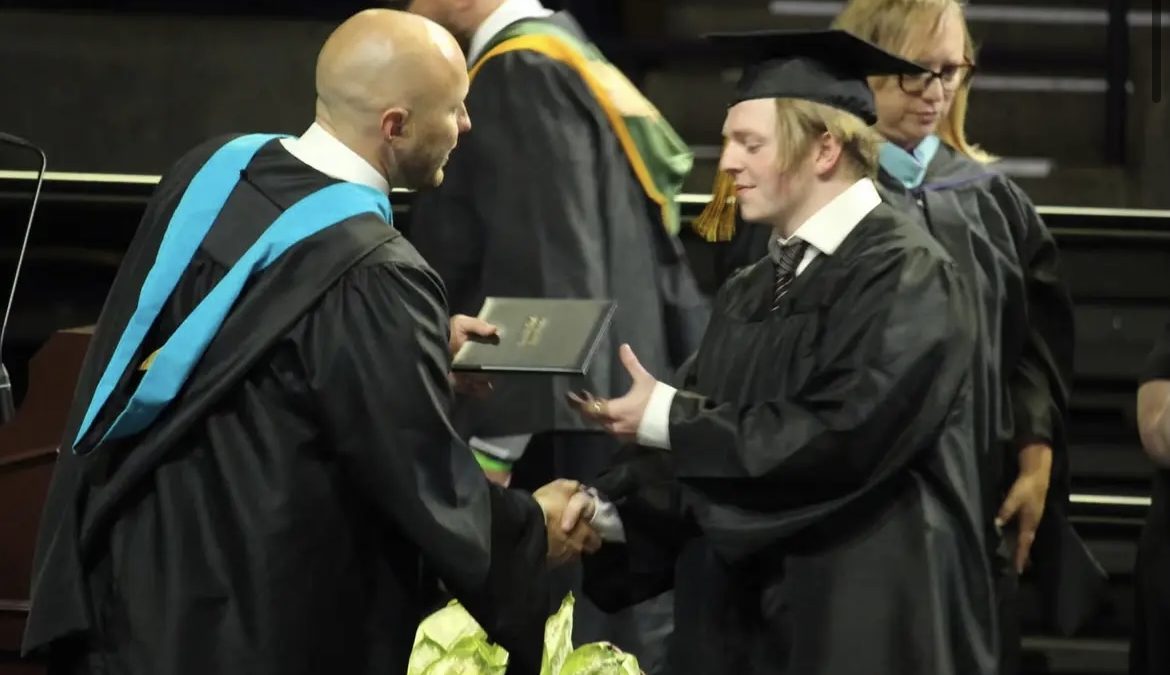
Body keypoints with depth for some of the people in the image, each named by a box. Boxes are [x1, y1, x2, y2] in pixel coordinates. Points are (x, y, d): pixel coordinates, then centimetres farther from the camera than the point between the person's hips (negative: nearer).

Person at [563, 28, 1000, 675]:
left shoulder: (904, 276, -11)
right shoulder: (747, 293, 13)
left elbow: (840, 435, -21)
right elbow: (697, 444, 9)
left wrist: (666, 417, -15)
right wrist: (608, 504, -10)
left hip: (866, 623, -7)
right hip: (749, 617, 7)